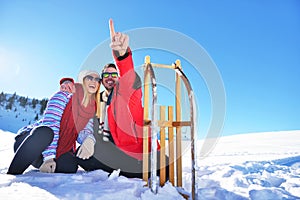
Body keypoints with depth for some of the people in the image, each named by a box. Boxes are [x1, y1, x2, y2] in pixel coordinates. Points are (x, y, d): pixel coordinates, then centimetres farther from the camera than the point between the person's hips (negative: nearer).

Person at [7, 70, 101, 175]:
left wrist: (89, 139, -29)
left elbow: (84, 130, -3)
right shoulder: (64, 96, -14)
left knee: (70, 166, -27)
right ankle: (11, 176, -20)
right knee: (45, 133, -39)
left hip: (59, 149, 5)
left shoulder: (92, 107, 1)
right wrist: (49, 157, -31)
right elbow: (50, 124, -23)